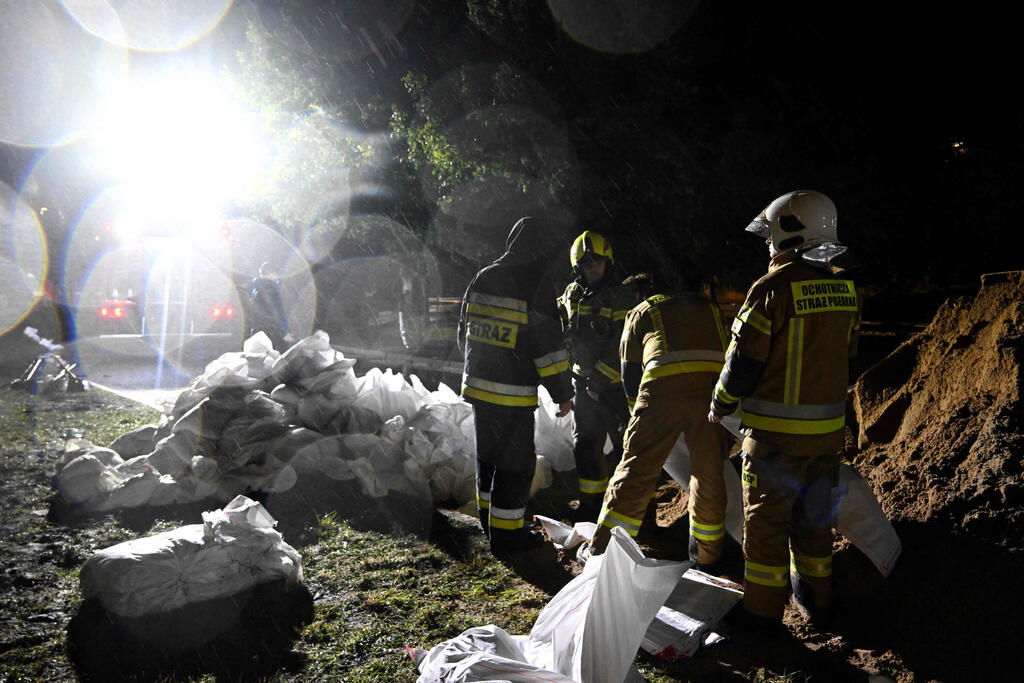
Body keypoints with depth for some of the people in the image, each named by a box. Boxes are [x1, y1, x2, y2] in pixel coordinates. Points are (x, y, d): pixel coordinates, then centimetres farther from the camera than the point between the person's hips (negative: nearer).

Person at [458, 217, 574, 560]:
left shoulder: (482, 278, 7)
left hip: (477, 384, 7)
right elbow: (549, 346, -15)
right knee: (516, 460, 4)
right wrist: (562, 393, -6)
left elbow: (465, 332, 15)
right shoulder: (536, 286, -14)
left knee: (489, 452, 21)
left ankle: (489, 516, 36)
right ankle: (506, 536, 11)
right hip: (513, 394, -7)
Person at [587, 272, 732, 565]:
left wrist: (639, 411, 33)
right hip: (712, 388, 3)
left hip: (664, 388, -2)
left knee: (635, 472, 3)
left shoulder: (641, 311, 23)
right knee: (709, 476, 14)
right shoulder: (708, 306, 33)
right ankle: (706, 556, 29)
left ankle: (602, 552, 8)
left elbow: (630, 374, 20)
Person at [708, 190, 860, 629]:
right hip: (828, 427, 7)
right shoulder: (844, 288, 5)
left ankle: (763, 609, 15)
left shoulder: (774, 288, -17)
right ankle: (815, 599, 34)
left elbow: (744, 361, -14)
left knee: (766, 517, 6)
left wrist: (720, 406, 2)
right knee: (814, 513, 20)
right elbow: (846, 355, 14)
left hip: (776, 428, -7)